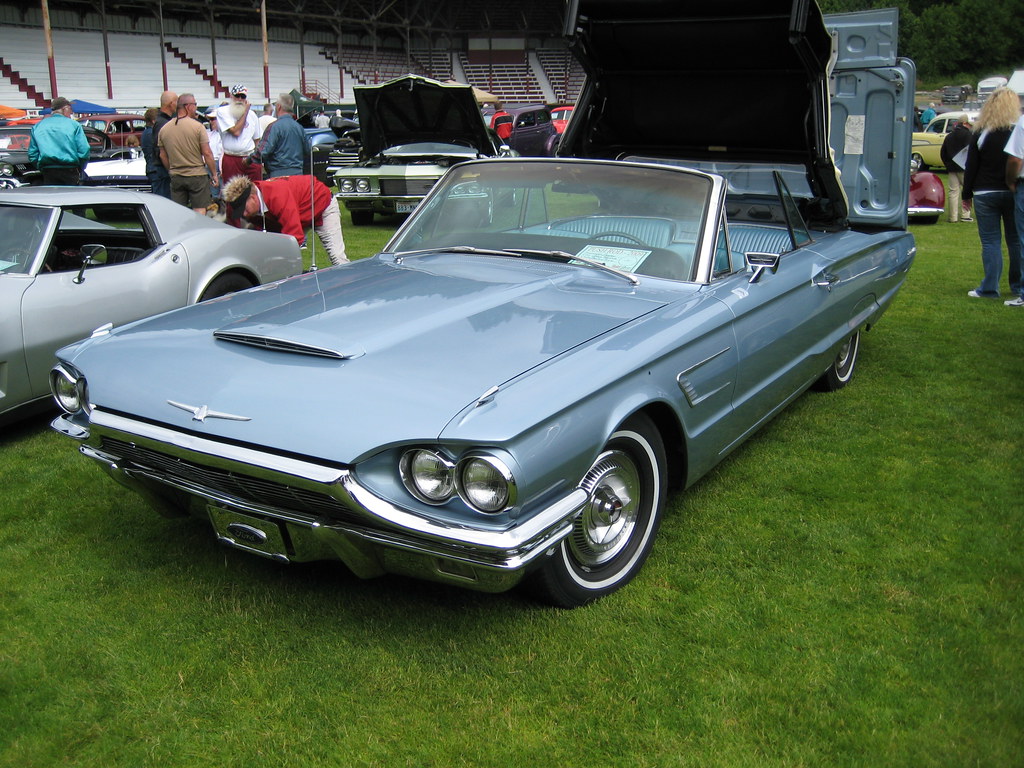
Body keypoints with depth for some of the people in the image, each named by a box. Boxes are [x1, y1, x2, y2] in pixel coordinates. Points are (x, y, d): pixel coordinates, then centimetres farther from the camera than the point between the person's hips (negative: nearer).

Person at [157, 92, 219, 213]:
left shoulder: (164, 129, 5)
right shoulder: (197, 126, -10)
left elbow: (163, 156, 10)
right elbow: (207, 154, -11)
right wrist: (214, 174, -2)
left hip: (176, 177, 5)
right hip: (197, 175, -5)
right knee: (199, 210, -1)